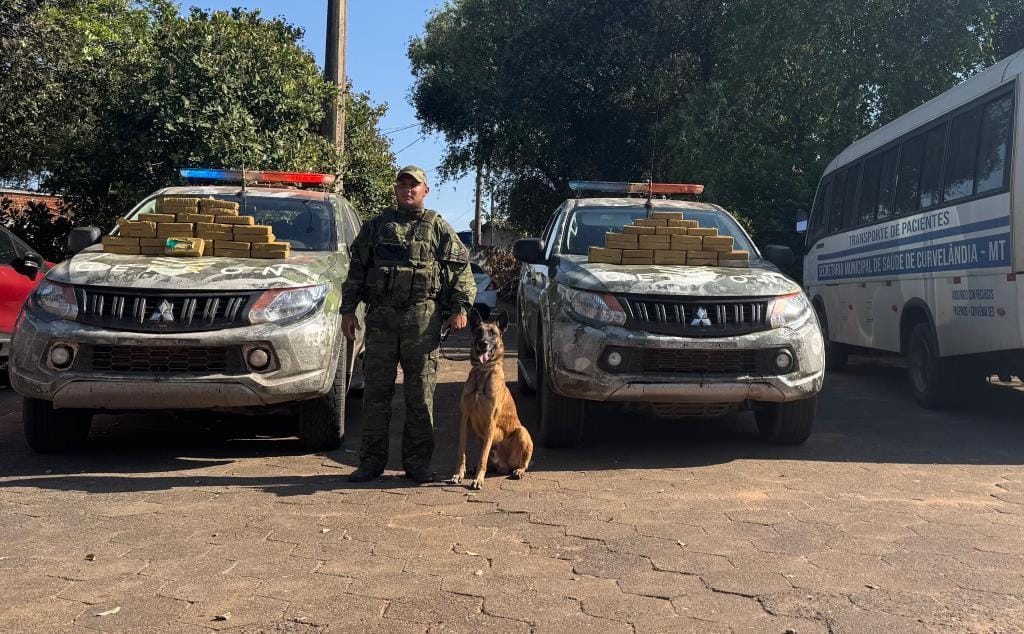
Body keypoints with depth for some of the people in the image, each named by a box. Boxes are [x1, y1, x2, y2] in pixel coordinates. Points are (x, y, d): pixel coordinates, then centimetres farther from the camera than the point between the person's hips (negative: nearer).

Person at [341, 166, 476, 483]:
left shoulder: (439, 228, 11)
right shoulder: (376, 226, 16)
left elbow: (461, 270, 6)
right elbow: (356, 270, 15)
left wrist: (460, 307, -7)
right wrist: (348, 309, 7)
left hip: (422, 318, -1)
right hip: (380, 316, 2)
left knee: (420, 393, 1)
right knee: (376, 391, 3)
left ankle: (417, 461, 10)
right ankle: (371, 460, 11)